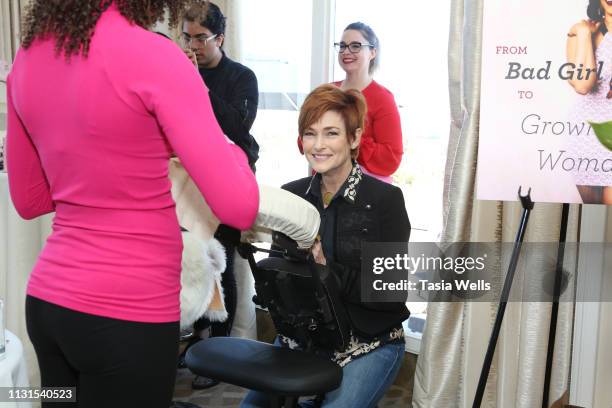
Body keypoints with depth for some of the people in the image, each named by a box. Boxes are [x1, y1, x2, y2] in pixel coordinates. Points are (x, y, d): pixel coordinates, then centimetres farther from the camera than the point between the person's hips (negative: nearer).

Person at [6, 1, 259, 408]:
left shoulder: (27, 58, 4)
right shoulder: (151, 55, -16)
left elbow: (29, 201, 14)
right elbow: (239, 207, -19)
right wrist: (230, 148, 1)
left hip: (47, 299, 7)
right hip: (126, 312, -7)